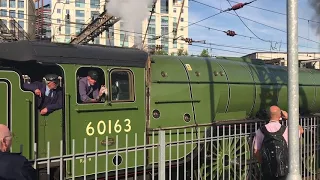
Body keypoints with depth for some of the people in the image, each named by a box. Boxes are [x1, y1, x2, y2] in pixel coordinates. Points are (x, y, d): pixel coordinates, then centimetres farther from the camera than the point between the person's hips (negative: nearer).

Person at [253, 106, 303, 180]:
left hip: (267, 170, 1)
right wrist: (289, 118, 10)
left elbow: (256, 152, -2)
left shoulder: (260, 131, -6)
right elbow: (301, 130, 14)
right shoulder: (286, 130, -8)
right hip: (283, 169, 0)